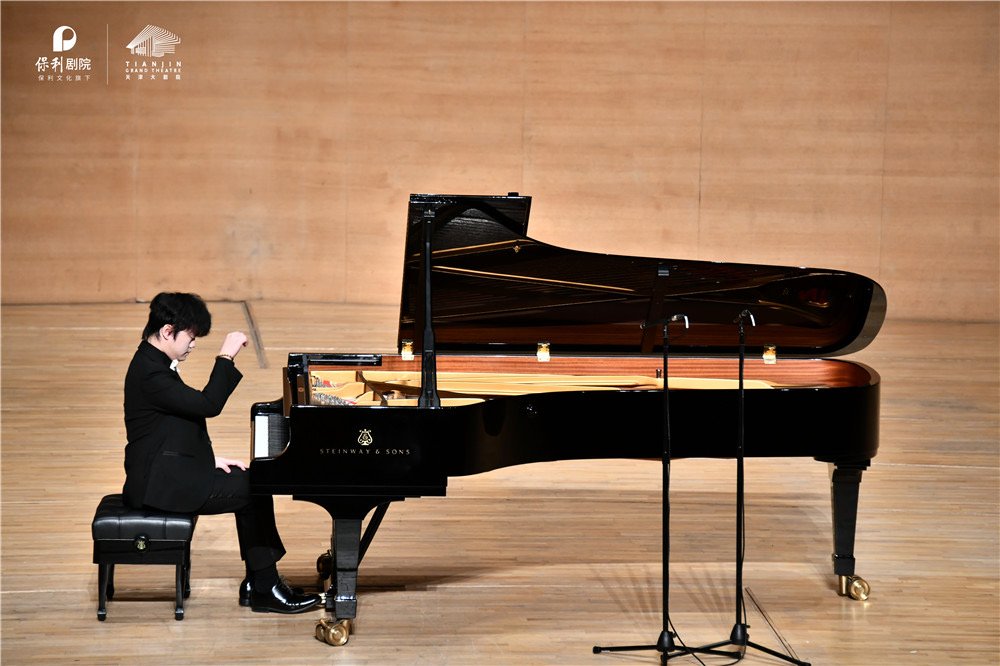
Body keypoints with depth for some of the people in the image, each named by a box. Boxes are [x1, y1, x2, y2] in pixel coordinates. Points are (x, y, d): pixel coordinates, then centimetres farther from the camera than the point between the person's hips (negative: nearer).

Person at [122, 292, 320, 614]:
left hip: (170, 469, 10)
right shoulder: (150, 373, -22)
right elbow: (208, 405, -27)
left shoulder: (154, 362, 12)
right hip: (160, 483, -10)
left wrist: (212, 459, 7)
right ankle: (264, 590, -1)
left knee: (253, 482, 7)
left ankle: (259, 581, 8)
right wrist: (226, 357, -21)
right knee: (251, 490, -11)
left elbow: (189, 417, 17)